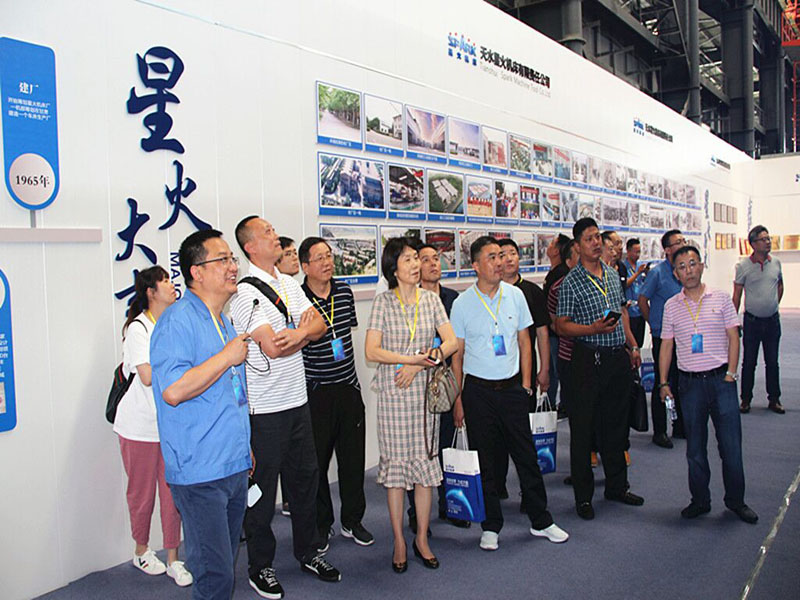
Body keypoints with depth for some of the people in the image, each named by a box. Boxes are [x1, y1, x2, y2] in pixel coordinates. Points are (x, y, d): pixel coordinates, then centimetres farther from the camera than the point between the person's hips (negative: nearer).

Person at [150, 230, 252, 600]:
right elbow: (173, 390, -27)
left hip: (234, 467, 9)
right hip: (200, 472, -9)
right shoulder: (178, 321, -14)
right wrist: (227, 357, -18)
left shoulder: (223, 322, 15)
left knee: (224, 566, 18)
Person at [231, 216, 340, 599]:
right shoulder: (246, 292, -14)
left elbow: (320, 325, 5)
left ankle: (308, 551, 35)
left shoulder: (289, 284, 11)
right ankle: (260, 567, 23)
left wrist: (297, 334, -16)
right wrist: (304, 330, -4)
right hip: (264, 408, -7)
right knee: (262, 488, 6)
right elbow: (271, 347, -21)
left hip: (297, 400, 8)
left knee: (305, 478, 17)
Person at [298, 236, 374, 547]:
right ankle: (320, 525, 25)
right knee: (317, 462, 7)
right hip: (316, 392, -5)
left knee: (353, 458, 12)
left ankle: (352, 520, 29)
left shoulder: (345, 292, 4)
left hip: (348, 387, 5)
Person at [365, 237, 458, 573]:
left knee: (426, 463, 7)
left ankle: (422, 538, 21)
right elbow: (372, 351, -9)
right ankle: (399, 541, 16)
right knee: (395, 464, 3)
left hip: (426, 392, 3)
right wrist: (412, 358, -16)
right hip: (394, 394, -2)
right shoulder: (383, 303, -3)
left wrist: (417, 365, -12)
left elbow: (451, 342, -1)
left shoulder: (431, 300, 5)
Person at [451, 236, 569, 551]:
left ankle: (541, 521, 25)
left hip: (512, 387, 2)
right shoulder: (462, 304, -6)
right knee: (484, 462, 7)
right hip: (478, 390, -2)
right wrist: (457, 398, -2)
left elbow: (524, 341, 10)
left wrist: (526, 381, 4)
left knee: (526, 455, 9)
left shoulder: (515, 295, 1)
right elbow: (457, 354, -1)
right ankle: (491, 526, 22)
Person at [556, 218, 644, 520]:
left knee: (617, 423, 16)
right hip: (589, 359, -6)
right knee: (583, 428, 1)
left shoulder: (612, 274, 11)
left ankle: (617, 485, 31)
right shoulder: (571, 282, -9)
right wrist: (594, 329, -23)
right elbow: (561, 325, -10)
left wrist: (633, 345, 16)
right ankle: (583, 496, 12)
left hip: (618, 358, 6)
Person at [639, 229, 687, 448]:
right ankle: (659, 431, 11)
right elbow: (642, 300, -4)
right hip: (663, 337, -6)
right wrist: (655, 324, 1)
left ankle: (680, 427, 26)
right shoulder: (658, 272, -10)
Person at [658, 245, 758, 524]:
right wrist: (663, 383, 3)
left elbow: (733, 338, 2)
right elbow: (666, 345, 8)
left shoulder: (720, 298, 2)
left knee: (731, 443, 2)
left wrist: (730, 375, -6)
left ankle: (735, 500, 20)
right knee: (695, 446, 7)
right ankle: (700, 500, 21)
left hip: (720, 379, -1)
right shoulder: (671, 306, 5)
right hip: (690, 382, 1)